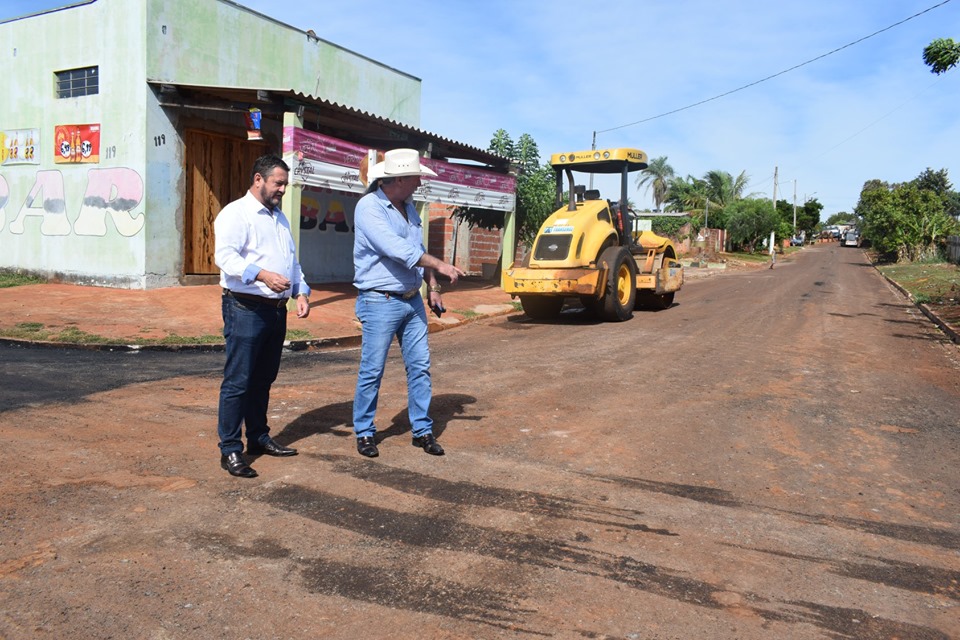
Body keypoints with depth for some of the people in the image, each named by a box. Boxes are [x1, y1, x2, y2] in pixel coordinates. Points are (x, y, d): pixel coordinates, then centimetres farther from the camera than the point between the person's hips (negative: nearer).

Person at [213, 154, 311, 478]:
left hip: (276, 309, 8)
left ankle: (259, 438, 28)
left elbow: (292, 260, 26)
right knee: (238, 381, -5)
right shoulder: (235, 213, -6)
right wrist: (262, 275, -35)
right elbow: (225, 256, -21)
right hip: (246, 308, -8)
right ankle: (230, 450, 3)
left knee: (263, 379, 16)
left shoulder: (280, 218, 20)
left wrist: (301, 291, 11)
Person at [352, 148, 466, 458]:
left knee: (420, 366, 8)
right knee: (372, 371, 1)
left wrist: (433, 288, 12)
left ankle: (422, 430, 19)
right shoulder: (369, 207, -13)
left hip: (412, 300, 7)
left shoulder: (408, 206, 11)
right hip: (380, 302, -7)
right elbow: (397, 249, -24)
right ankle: (364, 433, 17)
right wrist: (439, 265, -23)